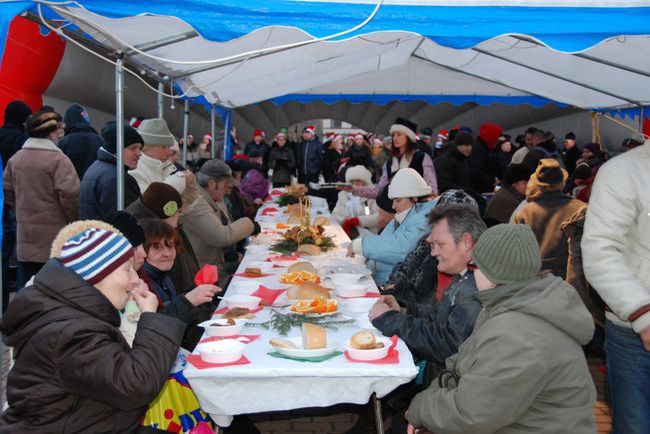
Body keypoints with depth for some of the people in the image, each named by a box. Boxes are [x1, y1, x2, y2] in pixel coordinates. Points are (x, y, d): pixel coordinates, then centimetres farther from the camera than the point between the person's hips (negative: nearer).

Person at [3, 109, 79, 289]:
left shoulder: (15, 159, 5)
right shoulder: (58, 159, -16)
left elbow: (7, 191, 13)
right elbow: (70, 194, -22)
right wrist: (75, 219, -6)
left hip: (26, 236, 6)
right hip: (55, 238, -6)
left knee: (25, 288, 14)